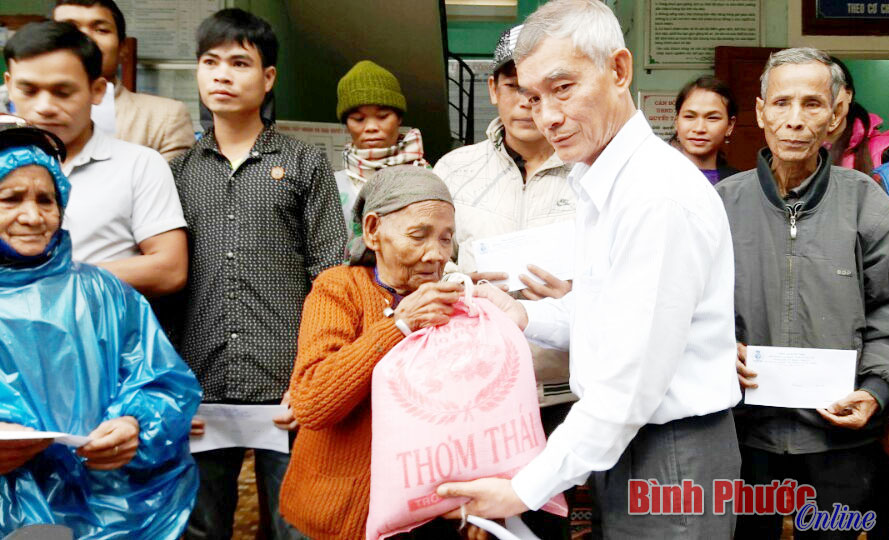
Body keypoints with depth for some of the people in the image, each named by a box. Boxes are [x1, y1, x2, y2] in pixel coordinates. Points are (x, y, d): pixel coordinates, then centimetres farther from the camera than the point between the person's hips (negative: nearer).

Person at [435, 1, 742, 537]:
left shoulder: (661, 194, -23)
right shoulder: (601, 182, 10)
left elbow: (631, 383, -24)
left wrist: (525, 491, -19)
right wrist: (527, 315, 3)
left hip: (670, 465, -9)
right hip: (620, 445, 9)